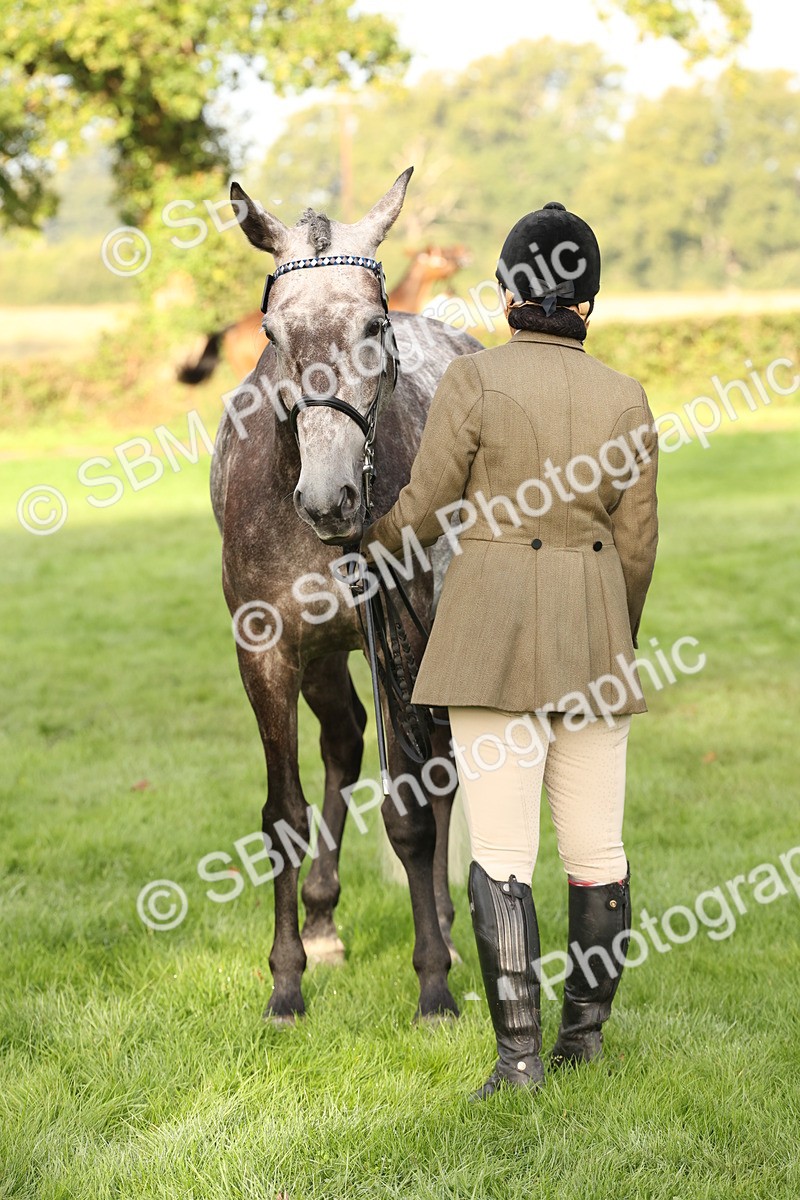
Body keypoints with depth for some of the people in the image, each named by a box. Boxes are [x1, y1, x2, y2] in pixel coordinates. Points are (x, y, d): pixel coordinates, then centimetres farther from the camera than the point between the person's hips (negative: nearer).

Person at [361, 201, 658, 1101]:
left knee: (501, 851, -4)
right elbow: (634, 543, 6)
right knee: (596, 847, 10)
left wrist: (376, 545, 18)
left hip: (490, 625, -3)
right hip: (593, 634, 4)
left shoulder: (471, 381, -6)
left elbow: (425, 513, -4)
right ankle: (586, 1032, 18)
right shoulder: (625, 399, 3)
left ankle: (519, 1053, -8)